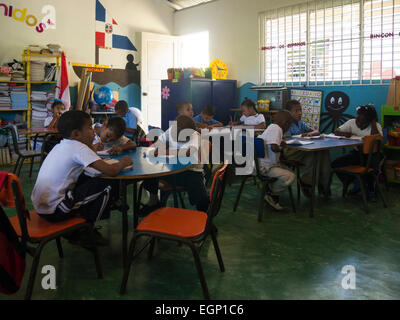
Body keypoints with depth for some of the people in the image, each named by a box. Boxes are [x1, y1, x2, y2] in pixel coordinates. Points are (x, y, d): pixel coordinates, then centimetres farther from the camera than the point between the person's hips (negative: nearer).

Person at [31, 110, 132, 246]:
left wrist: (93, 150, 12)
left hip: (39, 207, 9)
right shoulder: (78, 147, -14)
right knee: (107, 185, -5)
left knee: (85, 180, 24)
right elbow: (111, 171, -20)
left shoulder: (61, 146, 11)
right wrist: (123, 162, 0)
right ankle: (86, 230, 10)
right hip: (54, 211, -9)